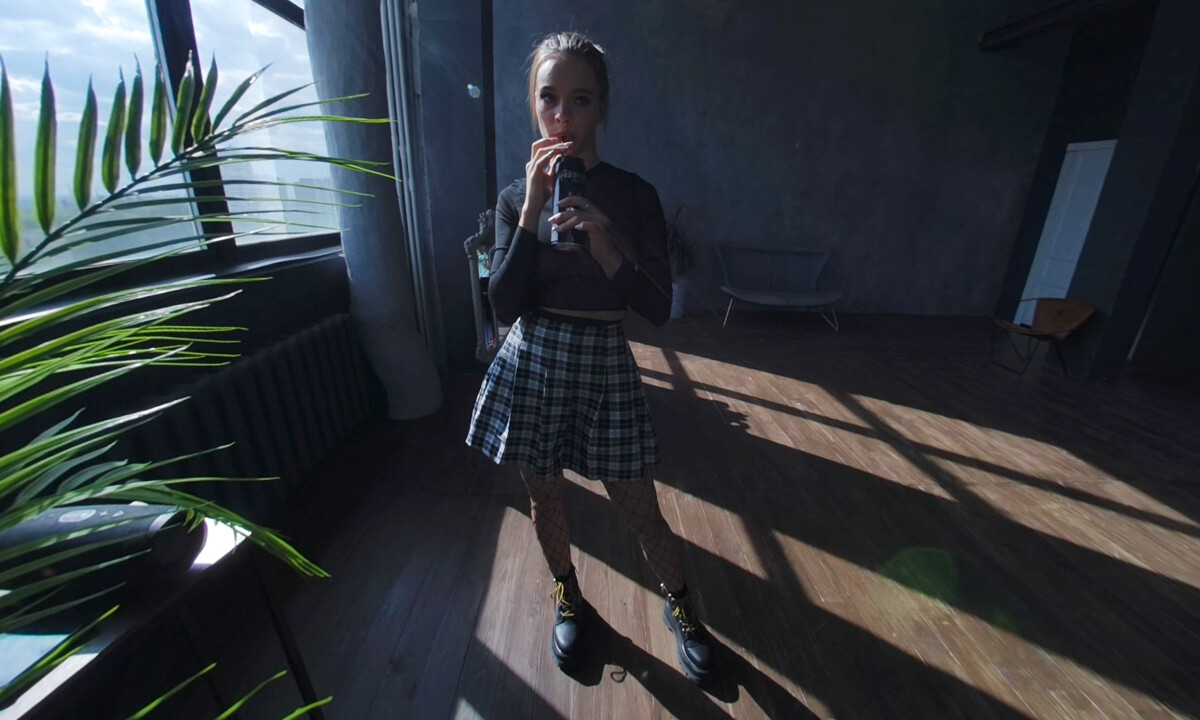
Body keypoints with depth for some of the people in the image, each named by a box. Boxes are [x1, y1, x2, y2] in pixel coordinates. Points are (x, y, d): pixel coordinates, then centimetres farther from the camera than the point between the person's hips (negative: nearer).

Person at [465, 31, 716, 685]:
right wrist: (532, 207, -16)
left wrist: (600, 241, -22)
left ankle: (678, 604, 40)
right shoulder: (516, 197, 1)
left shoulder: (634, 195, -3)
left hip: (605, 366, -1)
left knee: (639, 509, 9)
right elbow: (505, 306, -10)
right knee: (544, 497, 17)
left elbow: (657, 309, -8)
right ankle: (567, 595, 47)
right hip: (531, 363, 2)